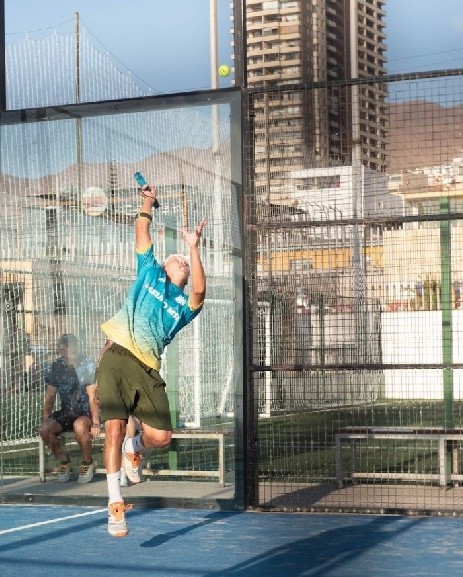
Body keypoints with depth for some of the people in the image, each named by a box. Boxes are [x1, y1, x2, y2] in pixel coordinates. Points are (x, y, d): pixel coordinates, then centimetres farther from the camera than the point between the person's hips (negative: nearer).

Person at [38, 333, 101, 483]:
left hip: (87, 412, -4)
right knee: (44, 429, -23)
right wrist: (46, 419, -8)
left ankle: (88, 462, -11)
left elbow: (93, 397, -15)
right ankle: (64, 462, 2)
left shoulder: (88, 365, -10)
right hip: (66, 413, 4)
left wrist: (95, 423, -23)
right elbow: (50, 397, 6)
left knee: (79, 426, -38)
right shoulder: (55, 367, 1)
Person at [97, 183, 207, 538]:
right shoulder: (150, 272, 21)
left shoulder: (186, 305, 16)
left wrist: (194, 248, -14)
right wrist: (147, 204, 8)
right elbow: (142, 231, 19)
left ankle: (134, 449, 28)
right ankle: (115, 503, -6)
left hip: (147, 368, 2)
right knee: (115, 427, -13)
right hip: (116, 357, -1)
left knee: (161, 436, -9)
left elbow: (199, 289, -6)